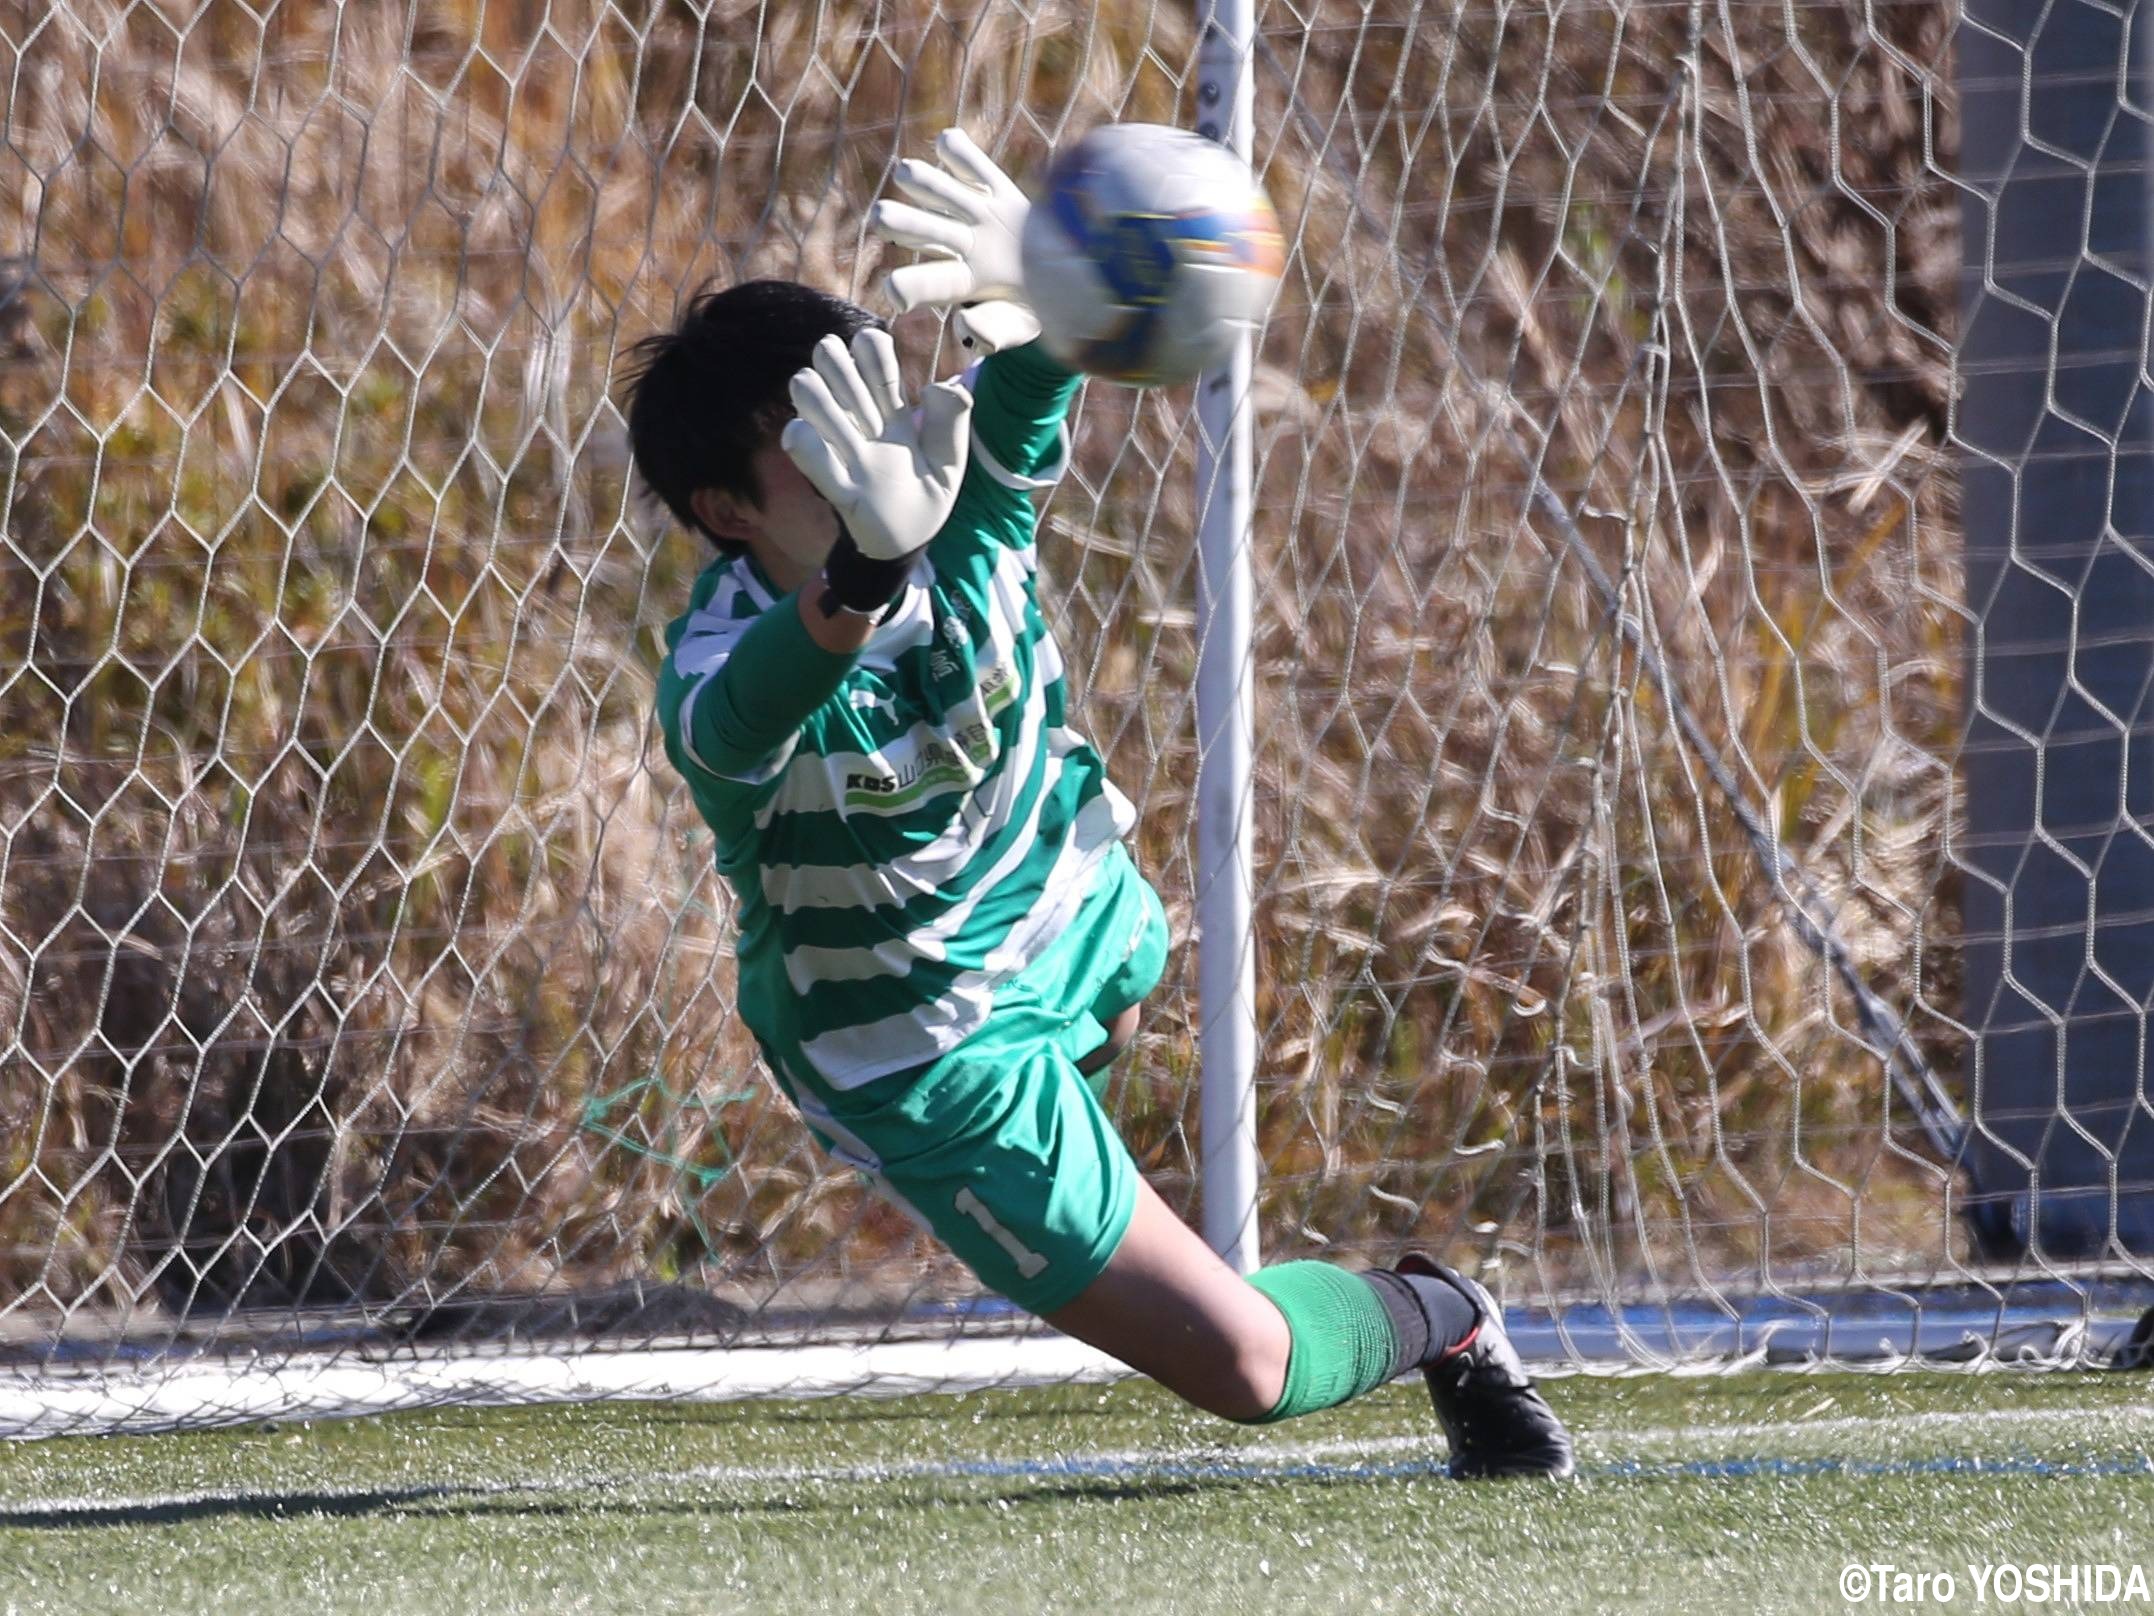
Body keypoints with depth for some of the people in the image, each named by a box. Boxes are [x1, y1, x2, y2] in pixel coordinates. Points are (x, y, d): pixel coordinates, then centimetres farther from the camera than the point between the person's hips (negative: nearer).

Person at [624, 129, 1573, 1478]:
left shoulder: (967, 482, -24)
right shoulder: (717, 691, -38)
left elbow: (1025, 383, -44)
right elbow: (760, 704, -63)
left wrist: (1046, 294, -69)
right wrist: (870, 567, -84)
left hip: (1074, 906, 5)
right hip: (925, 1048, -5)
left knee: (1121, 1005, 40)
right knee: (1242, 1364, -3)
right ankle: (1435, 1321, 27)